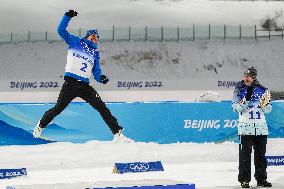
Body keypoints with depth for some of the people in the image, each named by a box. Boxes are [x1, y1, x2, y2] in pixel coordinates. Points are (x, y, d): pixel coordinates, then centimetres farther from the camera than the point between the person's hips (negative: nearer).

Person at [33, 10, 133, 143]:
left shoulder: (95, 53, 20)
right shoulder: (76, 42, 10)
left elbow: (96, 72, 15)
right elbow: (61, 30, 4)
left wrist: (101, 77, -7)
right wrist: (68, 16, -7)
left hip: (85, 86, 3)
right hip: (70, 83, -3)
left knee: (102, 108, -8)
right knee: (58, 108, 0)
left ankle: (118, 134, -9)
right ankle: (40, 126, 24)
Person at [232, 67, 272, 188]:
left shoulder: (262, 90, 7)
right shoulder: (239, 90, 3)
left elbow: (268, 110, 8)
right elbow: (235, 107, -4)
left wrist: (265, 104, -13)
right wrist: (242, 104, -24)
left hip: (261, 127, 2)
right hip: (245, 126, -2)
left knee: (261, 154, 7)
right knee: (245, 154, -4)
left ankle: (261, 179, 15)